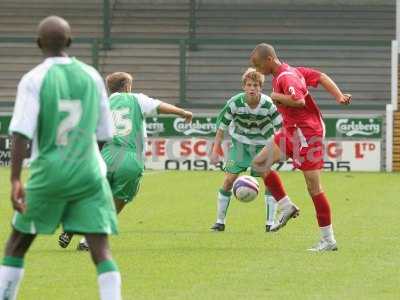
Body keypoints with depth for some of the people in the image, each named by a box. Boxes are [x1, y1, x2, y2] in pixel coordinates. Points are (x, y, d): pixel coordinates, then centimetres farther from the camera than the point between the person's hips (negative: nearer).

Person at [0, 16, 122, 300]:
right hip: (89, 175, 2)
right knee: (101, 250, -3)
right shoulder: (91, 76, 4)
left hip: (48, 175, -2)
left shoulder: (34, 79, -6)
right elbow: (104, 133, 11)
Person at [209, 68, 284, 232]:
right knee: (229, 179, -7)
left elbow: (280, 128, -13)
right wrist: (215, 150, -10)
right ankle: (220, 221, 4)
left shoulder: (268, 104, -24)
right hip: (240, 143, 0)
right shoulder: (235, 103, -22)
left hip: (262, 144, 0)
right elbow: (222, 126, -10)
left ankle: (270, 223, 0)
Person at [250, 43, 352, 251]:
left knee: (314, 187, -6)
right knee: (260, 162, 8)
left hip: (306, 133, -10)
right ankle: (286, 208, 11)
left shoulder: (285, 78, -18)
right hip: (292, 131, 10)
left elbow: (299, 101, -33)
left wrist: (276, 97, -17)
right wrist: (339, 96, 0)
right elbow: (320, 77, 11)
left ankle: (328, 240, 0)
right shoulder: (291, 71, 11)